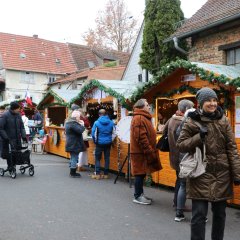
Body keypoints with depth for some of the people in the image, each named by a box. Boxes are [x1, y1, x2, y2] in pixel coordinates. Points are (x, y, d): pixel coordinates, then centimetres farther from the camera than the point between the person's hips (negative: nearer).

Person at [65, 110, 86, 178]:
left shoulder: (68, 122, 13)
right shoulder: (73, 123, -21)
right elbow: (80, 130, -27)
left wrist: (80, 124, 5)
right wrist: (82, 125, -9)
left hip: (70, 144, 11)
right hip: (74, 144, -11)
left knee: (72, 157, 19)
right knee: (74, 158, -3)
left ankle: (72, 172, 28)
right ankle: (73, 173, 3)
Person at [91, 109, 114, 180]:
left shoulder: (96, 123, -9)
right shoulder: (111, 122, -3)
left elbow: (93, 134, -4)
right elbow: (113, 133, 4)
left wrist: (95, 141, 12)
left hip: (99, 143, -2)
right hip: (108, 143, 2)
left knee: (97, 158, 7)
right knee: (107, 158, 9)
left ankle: (97, 174, 4)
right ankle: (106, 174, 12)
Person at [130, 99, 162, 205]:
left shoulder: (143, 118, 18)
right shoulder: (139, 118, -16)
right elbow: (141, 138, -23)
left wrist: (151, 150, 18)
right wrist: (149, 151, -21)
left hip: (143, 151, 10)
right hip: (141, 152, -10)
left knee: (141, 173, 14)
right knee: (140, 174, -3)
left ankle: (140, 194, 22)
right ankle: (138, 196, 6)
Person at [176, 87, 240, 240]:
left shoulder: (223, 120, 4)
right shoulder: (192, 122, -2)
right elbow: (180, 145, -2)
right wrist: (199, 137, -16)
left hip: (222, 175, 3)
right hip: (201, 174, -3)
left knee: (220, 213, 14)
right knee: (199, 214, -2)